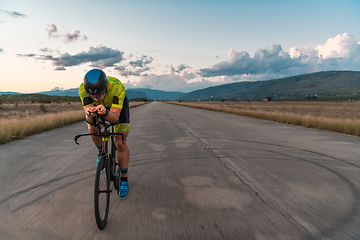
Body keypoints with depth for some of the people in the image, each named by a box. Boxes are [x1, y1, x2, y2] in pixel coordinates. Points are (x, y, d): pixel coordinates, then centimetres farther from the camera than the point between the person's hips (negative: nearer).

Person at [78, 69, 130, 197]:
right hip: (100, 106, 3)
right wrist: (89, 115, -57)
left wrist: (105, 113, -64)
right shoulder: (83, 89, -34)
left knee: (121, 143, -11)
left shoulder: (117, 87, -43)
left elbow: (115, 118, -43)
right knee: (92, 129, -20)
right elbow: (89, 119, -35)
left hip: (118, 105, -3)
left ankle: (124, 179, 5)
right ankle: (101, 151, 14)